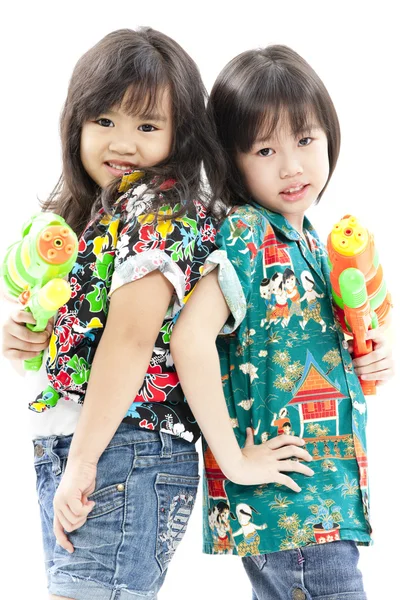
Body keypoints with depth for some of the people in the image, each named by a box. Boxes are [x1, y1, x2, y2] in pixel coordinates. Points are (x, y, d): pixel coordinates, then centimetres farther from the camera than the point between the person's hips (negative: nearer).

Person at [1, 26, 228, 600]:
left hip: (123, 451, -9)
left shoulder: (162, 207, -10)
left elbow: (131, 337, -19)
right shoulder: (85, 214, 17)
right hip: (59, 448, 9)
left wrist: (84, 460, -20)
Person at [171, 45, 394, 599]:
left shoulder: (309, 241, 11)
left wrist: (369, 360, 3)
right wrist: (233, 461, -24)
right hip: (286, 496, -8)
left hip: (332, 486, 8)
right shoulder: (245, 235, -15)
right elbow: (191, 336, -29)